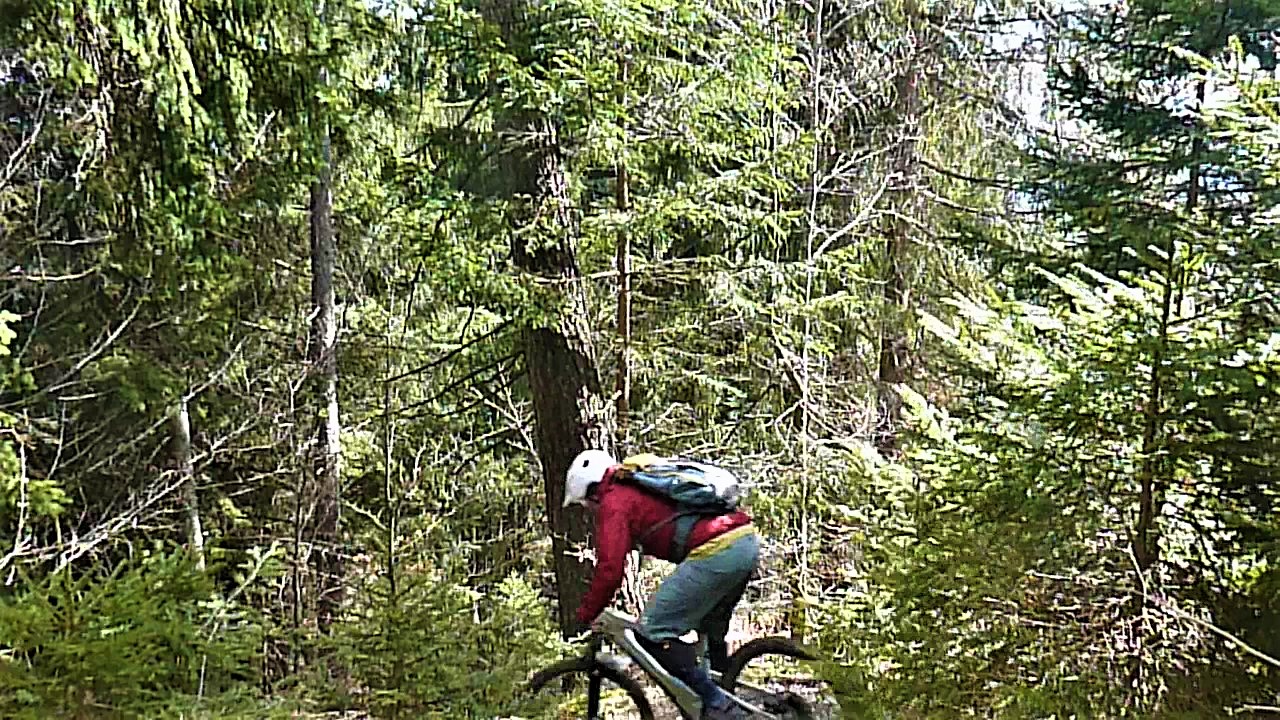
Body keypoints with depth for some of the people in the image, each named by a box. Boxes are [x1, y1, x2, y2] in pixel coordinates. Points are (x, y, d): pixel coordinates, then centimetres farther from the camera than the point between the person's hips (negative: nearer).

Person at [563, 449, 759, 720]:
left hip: (716, 552, -10)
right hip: (749, 540, 10)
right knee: (709, 629, 31)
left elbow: (610, 570, -5)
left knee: (653, 633, -1)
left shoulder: (614, 502, 4)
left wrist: (585, 616, 9)